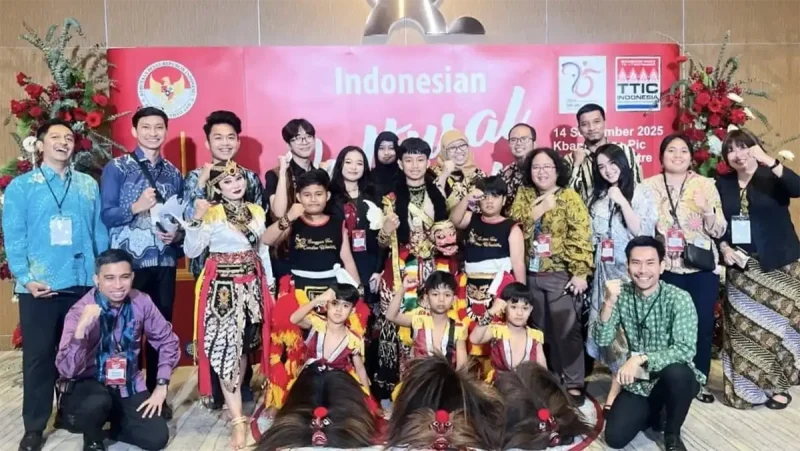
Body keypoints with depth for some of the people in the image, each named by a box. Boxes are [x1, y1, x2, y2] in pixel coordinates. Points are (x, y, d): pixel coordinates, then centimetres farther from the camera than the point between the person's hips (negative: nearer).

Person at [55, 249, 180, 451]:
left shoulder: (141, 302, -10)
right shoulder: (81, 310, -19)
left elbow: (167, 341, 1)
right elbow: (67, 370, -27)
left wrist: (161, 386, -6)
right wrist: (81, 327, -40)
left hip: (128, 384, 3)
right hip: (87, 383, -3)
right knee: (98, 402, -36)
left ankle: (117, 424, 18)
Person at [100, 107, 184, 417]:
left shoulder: (173, 173, 12)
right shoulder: (116, 168, 0)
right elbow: (105, 215, -6)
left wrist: (178, 234, -6)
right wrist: (137, 206, -21)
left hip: (165, 262, 4)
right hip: (129, 262, -3)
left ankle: (157, 393, 22)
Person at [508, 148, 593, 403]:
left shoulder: (569, 197, -4)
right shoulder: (523, 195, 9)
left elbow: (580, 236, -11)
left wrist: (580, 272, -16)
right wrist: (536, 211, -16)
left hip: (561, 274, -4)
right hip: (531, 274, 4)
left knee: (566, 330, -1)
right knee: (541, 330, 13)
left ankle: (573, 384, 10)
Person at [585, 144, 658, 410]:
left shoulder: (642, 193, -2)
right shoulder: (597, 196, 11)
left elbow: (642, 231, -11)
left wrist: (622, 201, -14)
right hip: (606, 270, 5)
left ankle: (618, 385, 4)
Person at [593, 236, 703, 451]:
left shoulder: (679, 298, -17)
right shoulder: (622, 295, -7)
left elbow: (685, 350, -25)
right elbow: (602, 340, -14)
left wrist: (641, 359, -34)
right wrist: (609, 303, -28)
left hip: (675, 378, -3)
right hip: (638, 381, 3)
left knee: (676, 372, -37)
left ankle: (672, 434, -7)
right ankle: (652, 411, 22)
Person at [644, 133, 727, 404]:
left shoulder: (706, 185, 2)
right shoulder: (650, 186, 1)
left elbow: (718, 231, 0)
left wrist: (707, 209, -17)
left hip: (702, 268, 1)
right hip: (666, 269, -1)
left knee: (703, 325, 6)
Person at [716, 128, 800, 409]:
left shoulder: (772, 178, -3)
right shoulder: (722, 184, 7)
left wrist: (768, 161, -30)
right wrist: (724, 247, -6)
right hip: (741, 267, 3)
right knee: (744, 327, 3)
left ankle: (776, 383, 14)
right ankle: (749, 386, 15)